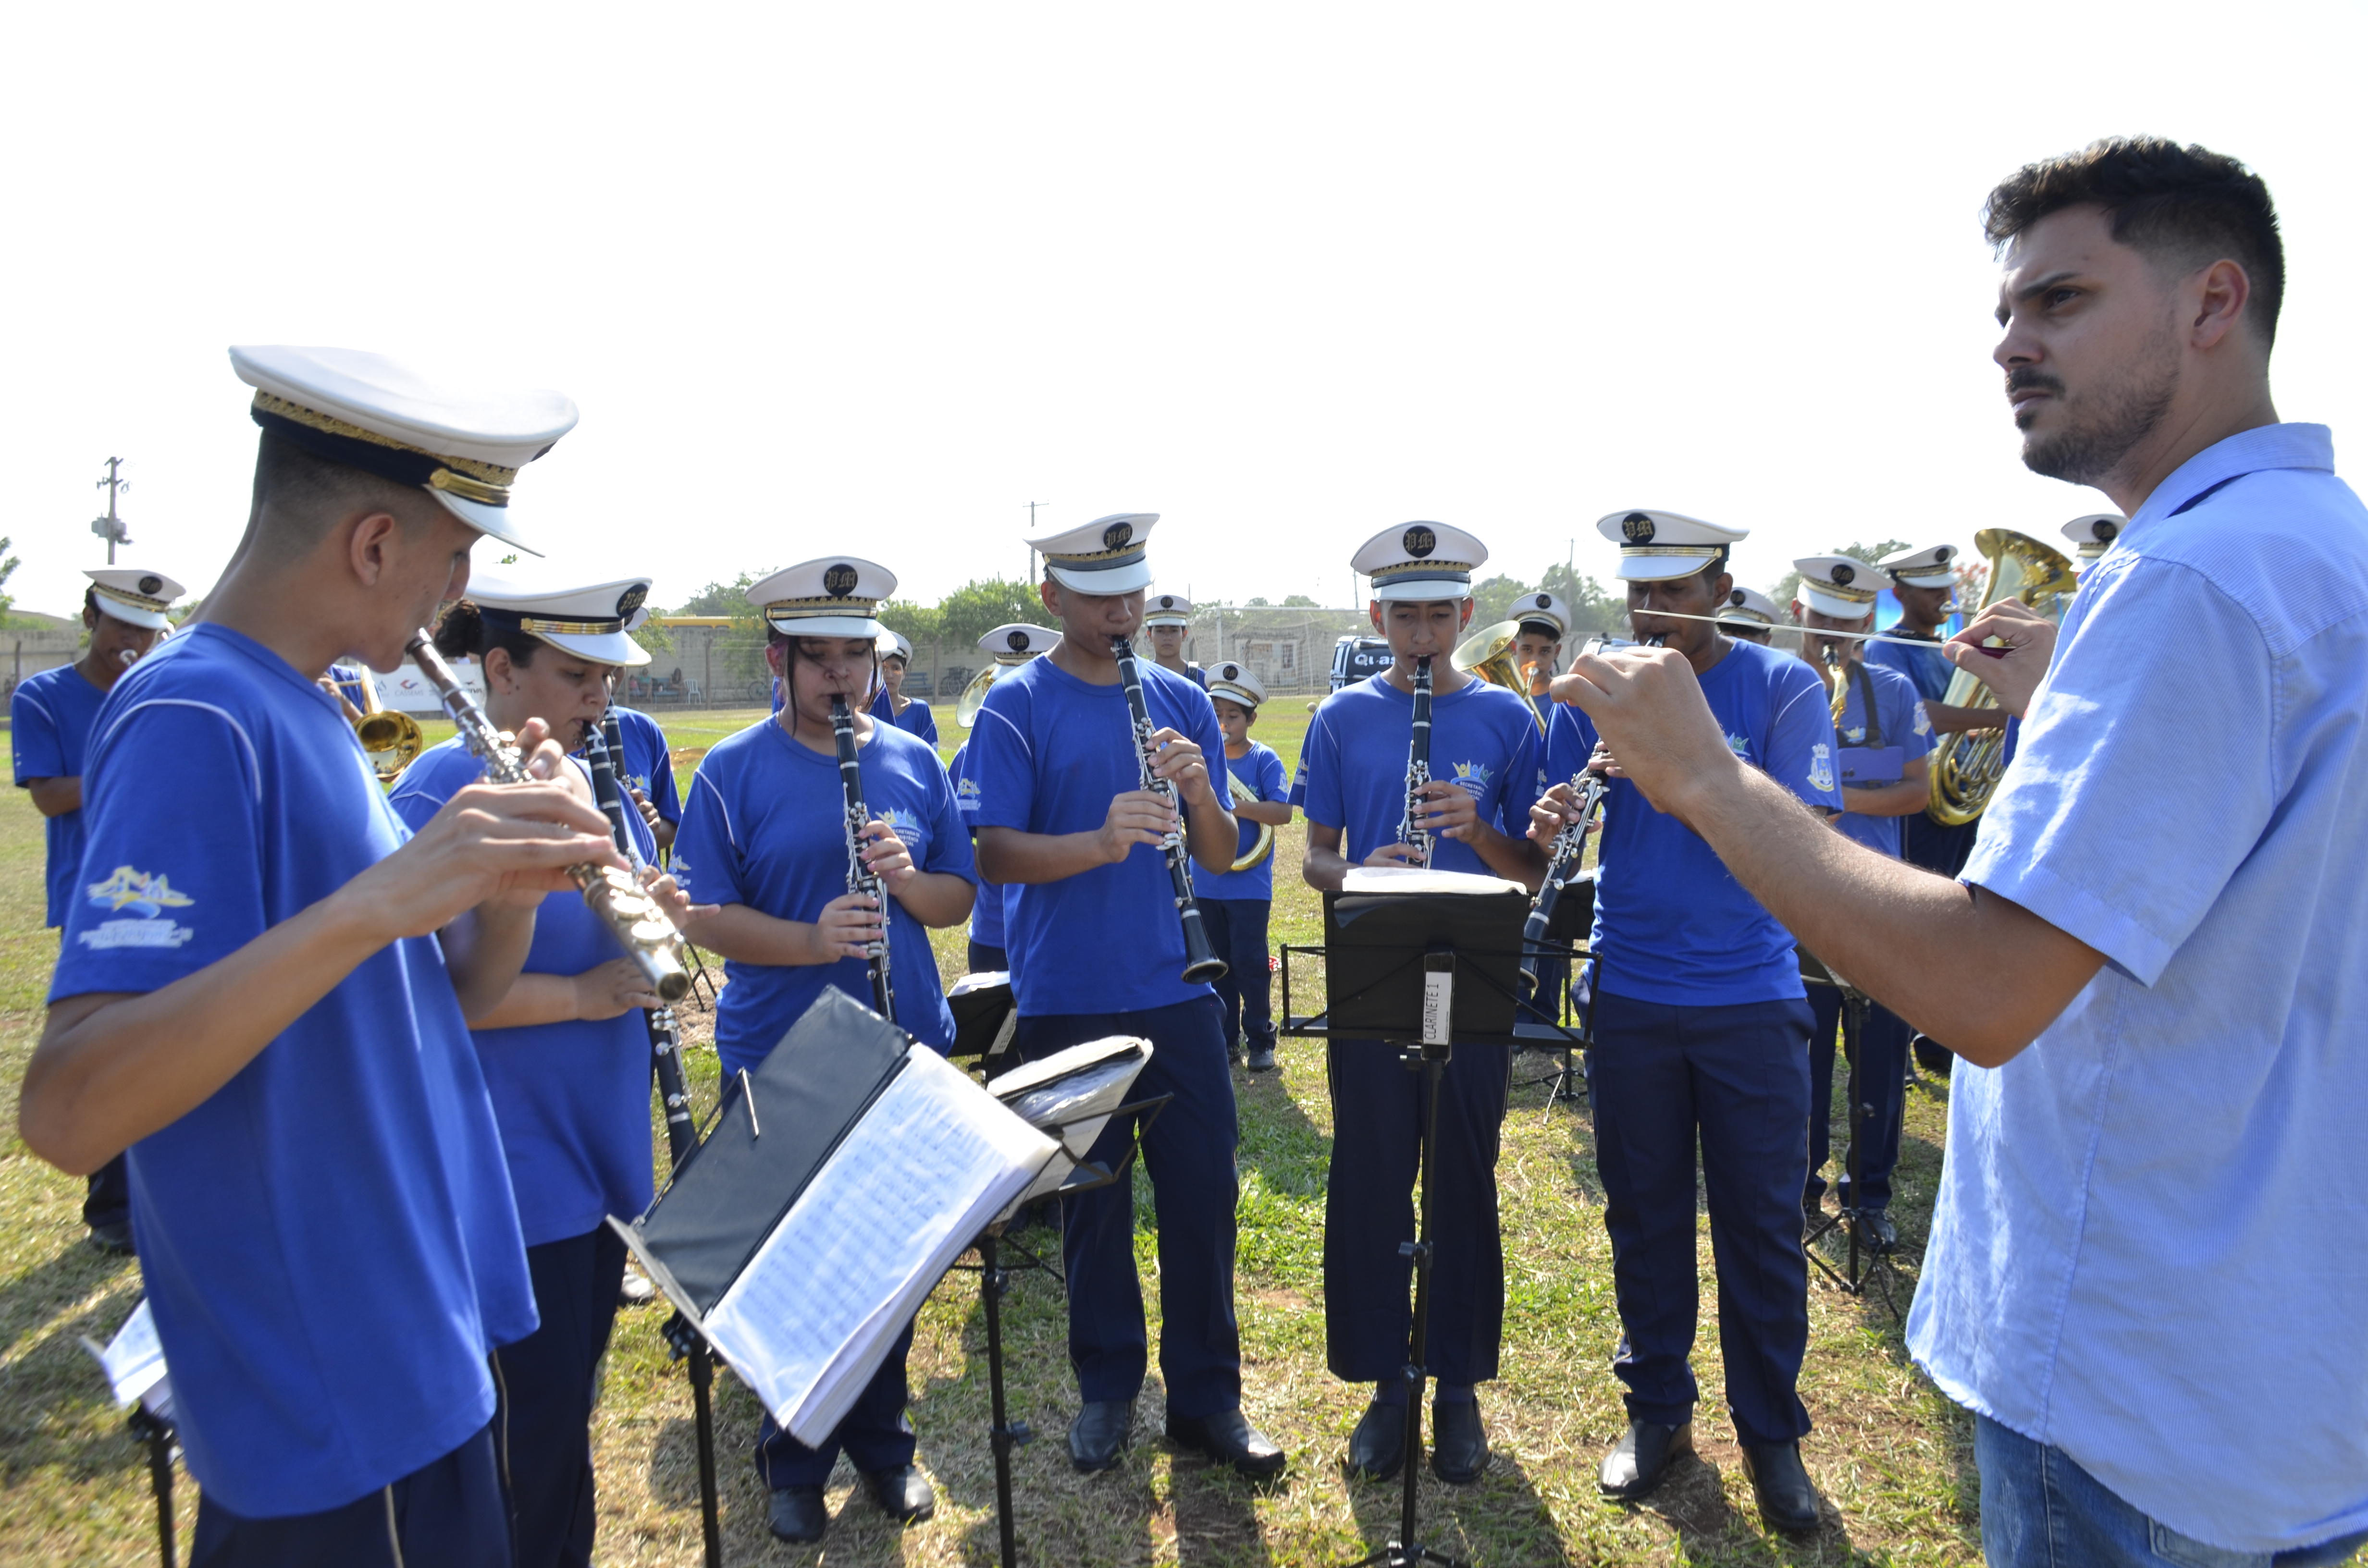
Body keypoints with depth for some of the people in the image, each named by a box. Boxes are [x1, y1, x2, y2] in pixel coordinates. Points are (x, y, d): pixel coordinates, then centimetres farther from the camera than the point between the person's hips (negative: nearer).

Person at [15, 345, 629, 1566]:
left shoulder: (301, 712, 7)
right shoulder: (192, 724, -20)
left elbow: (443, 1000, 9)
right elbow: (63, 1115, -30)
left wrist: (512, 879, -9)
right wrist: (376, 899, -40)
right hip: (337, 1413, -8)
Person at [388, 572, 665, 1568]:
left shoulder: (598, 780, 6)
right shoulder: (441, 793, -16)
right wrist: (578, 996, -22)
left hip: (603, 1142, 7)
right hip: (515, 1163, -7)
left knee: (571, 1397, 22)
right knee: (544, 1411, 7)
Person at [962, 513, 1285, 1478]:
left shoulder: (1180, 702, 7)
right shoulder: (1018, 708, -4)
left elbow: (1222, 857, 5)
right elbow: (993, 855, -13)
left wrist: (1197, 791, -16)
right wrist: (1101, 840, -30)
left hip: (1175, 989, 3)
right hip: (1066, 997, -2)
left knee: (1203, 1191, 6)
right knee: (1092, 1199, 10)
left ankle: (1206, 1397, 24)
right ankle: (1107, 1388, 30)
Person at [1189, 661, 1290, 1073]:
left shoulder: (1264, 760, -5)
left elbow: (1283, 812, -15)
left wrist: (1235, 806, -24)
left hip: (1249, 884, -4)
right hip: (1205, 882, 4)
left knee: (1250, 964, 0)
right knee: (1216, 964, 12)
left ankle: (1260, 1040, 14)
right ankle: (1225, 1039, 24)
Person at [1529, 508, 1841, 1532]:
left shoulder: (1782, 687, -5)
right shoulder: (1597, 692, 2)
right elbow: (1555, 844, 3)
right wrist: (1550, 828, -22)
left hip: (1751, 997, -2)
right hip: (1630, 995, 2)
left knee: (1761, 1222, 7)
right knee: (1644, 1215, 12)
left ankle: (1770, 1431, 27)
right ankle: (1658, 1409, 30)